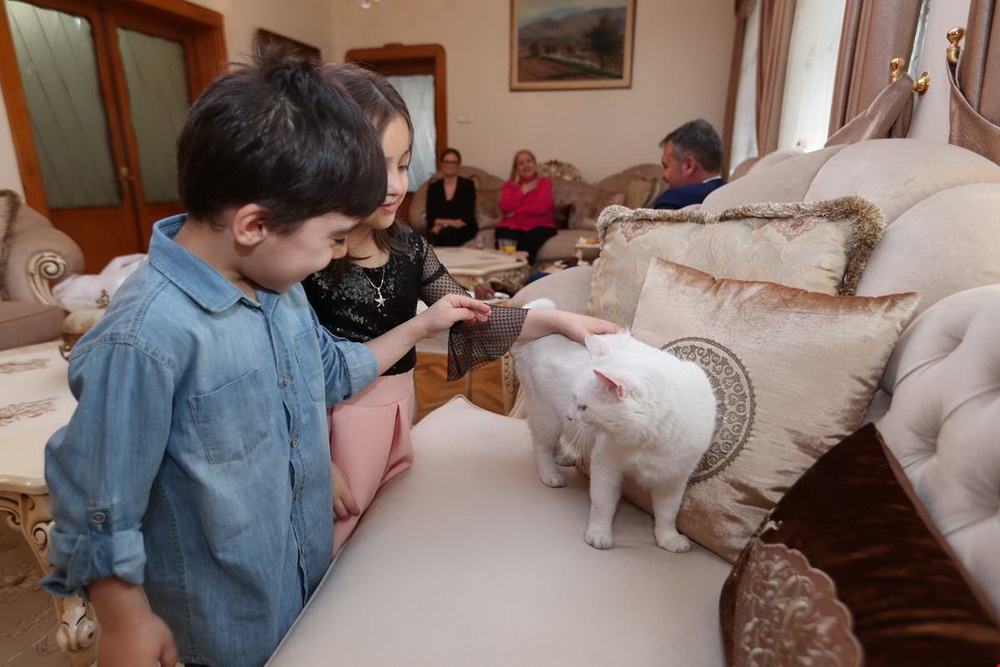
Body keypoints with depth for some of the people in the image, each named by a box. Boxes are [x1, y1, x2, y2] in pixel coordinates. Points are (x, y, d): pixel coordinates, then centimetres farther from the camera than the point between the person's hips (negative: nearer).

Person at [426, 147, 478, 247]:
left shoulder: (468, 185, 7)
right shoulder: (433, 187, 13)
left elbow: (468, 216, -2)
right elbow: (430, 217, 6)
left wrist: (443, 222, -13)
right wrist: (437, 223, -17)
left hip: (463, 230, -1)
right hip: (439, 229, 1)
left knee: (445, 232, -35)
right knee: (432, 237, -34)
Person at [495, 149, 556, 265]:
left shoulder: (545, 183, 9)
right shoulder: (510, 185, 18)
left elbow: (542, 207, -9)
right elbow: (505, 207, 1)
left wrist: (516, 211, -7)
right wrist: (523, 191, -2)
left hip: (539, 226, -2)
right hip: (512, 225, 2)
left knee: (527, 245, -37)